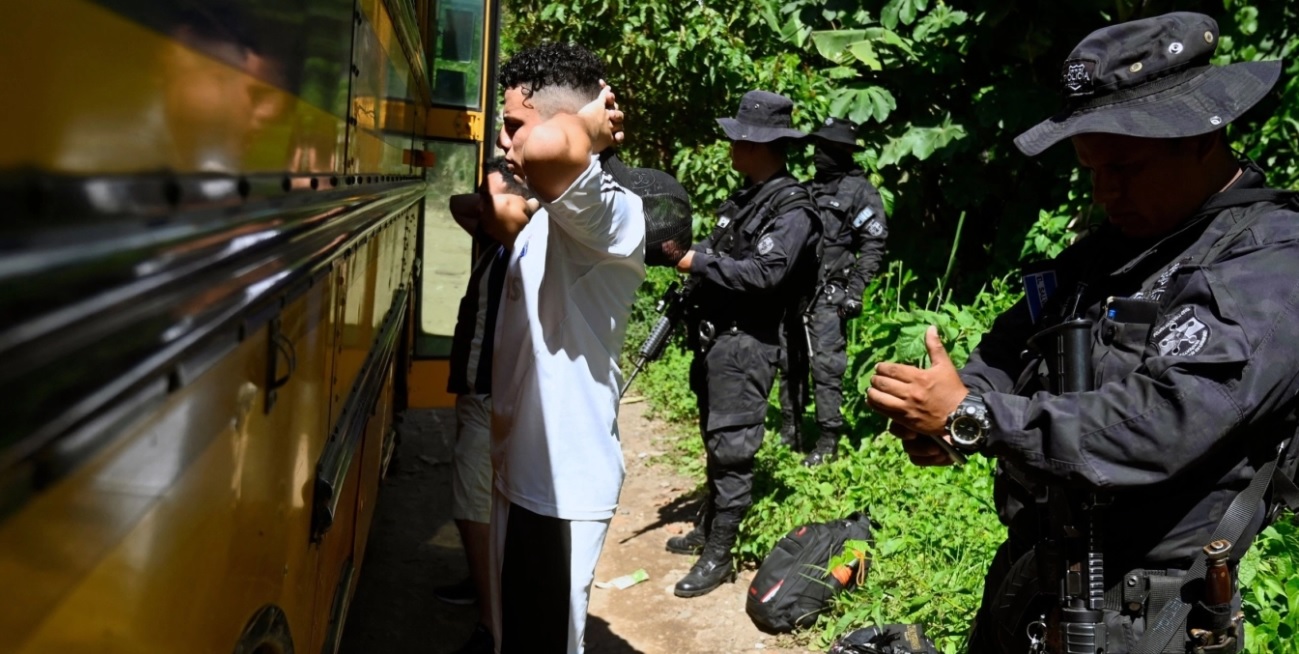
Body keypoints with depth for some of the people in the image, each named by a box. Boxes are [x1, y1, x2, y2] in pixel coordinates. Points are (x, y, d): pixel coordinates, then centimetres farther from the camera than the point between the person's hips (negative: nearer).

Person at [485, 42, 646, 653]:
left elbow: (550, 148, -44)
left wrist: (588, 120, -24)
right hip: (521, 469, 10)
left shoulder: (609, 214, -22)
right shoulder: (546, 216, 9)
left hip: (564, 483, -9)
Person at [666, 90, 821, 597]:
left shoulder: (792, 208, -14)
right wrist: (686, 252, 1)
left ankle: (719, 555, 3)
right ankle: (708, 527, 32)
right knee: (714, 441, 18)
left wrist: (698, 263, -18)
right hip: (713, 337, 9)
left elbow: (764, 273, -24)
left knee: (731, 449, -4)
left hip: (745, 346, -9)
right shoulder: (745, 197, 14)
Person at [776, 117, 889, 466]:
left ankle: (827, 441, 0)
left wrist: (855, 291, -16)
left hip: (827, 295, -7)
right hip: (794, 291, 7)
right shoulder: (809, 189, 17)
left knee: (825, 367, -7)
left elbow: (873, 244, -9)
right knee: (790, 364, 12)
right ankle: (789, 431, 23)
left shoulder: (860, 190, -4)